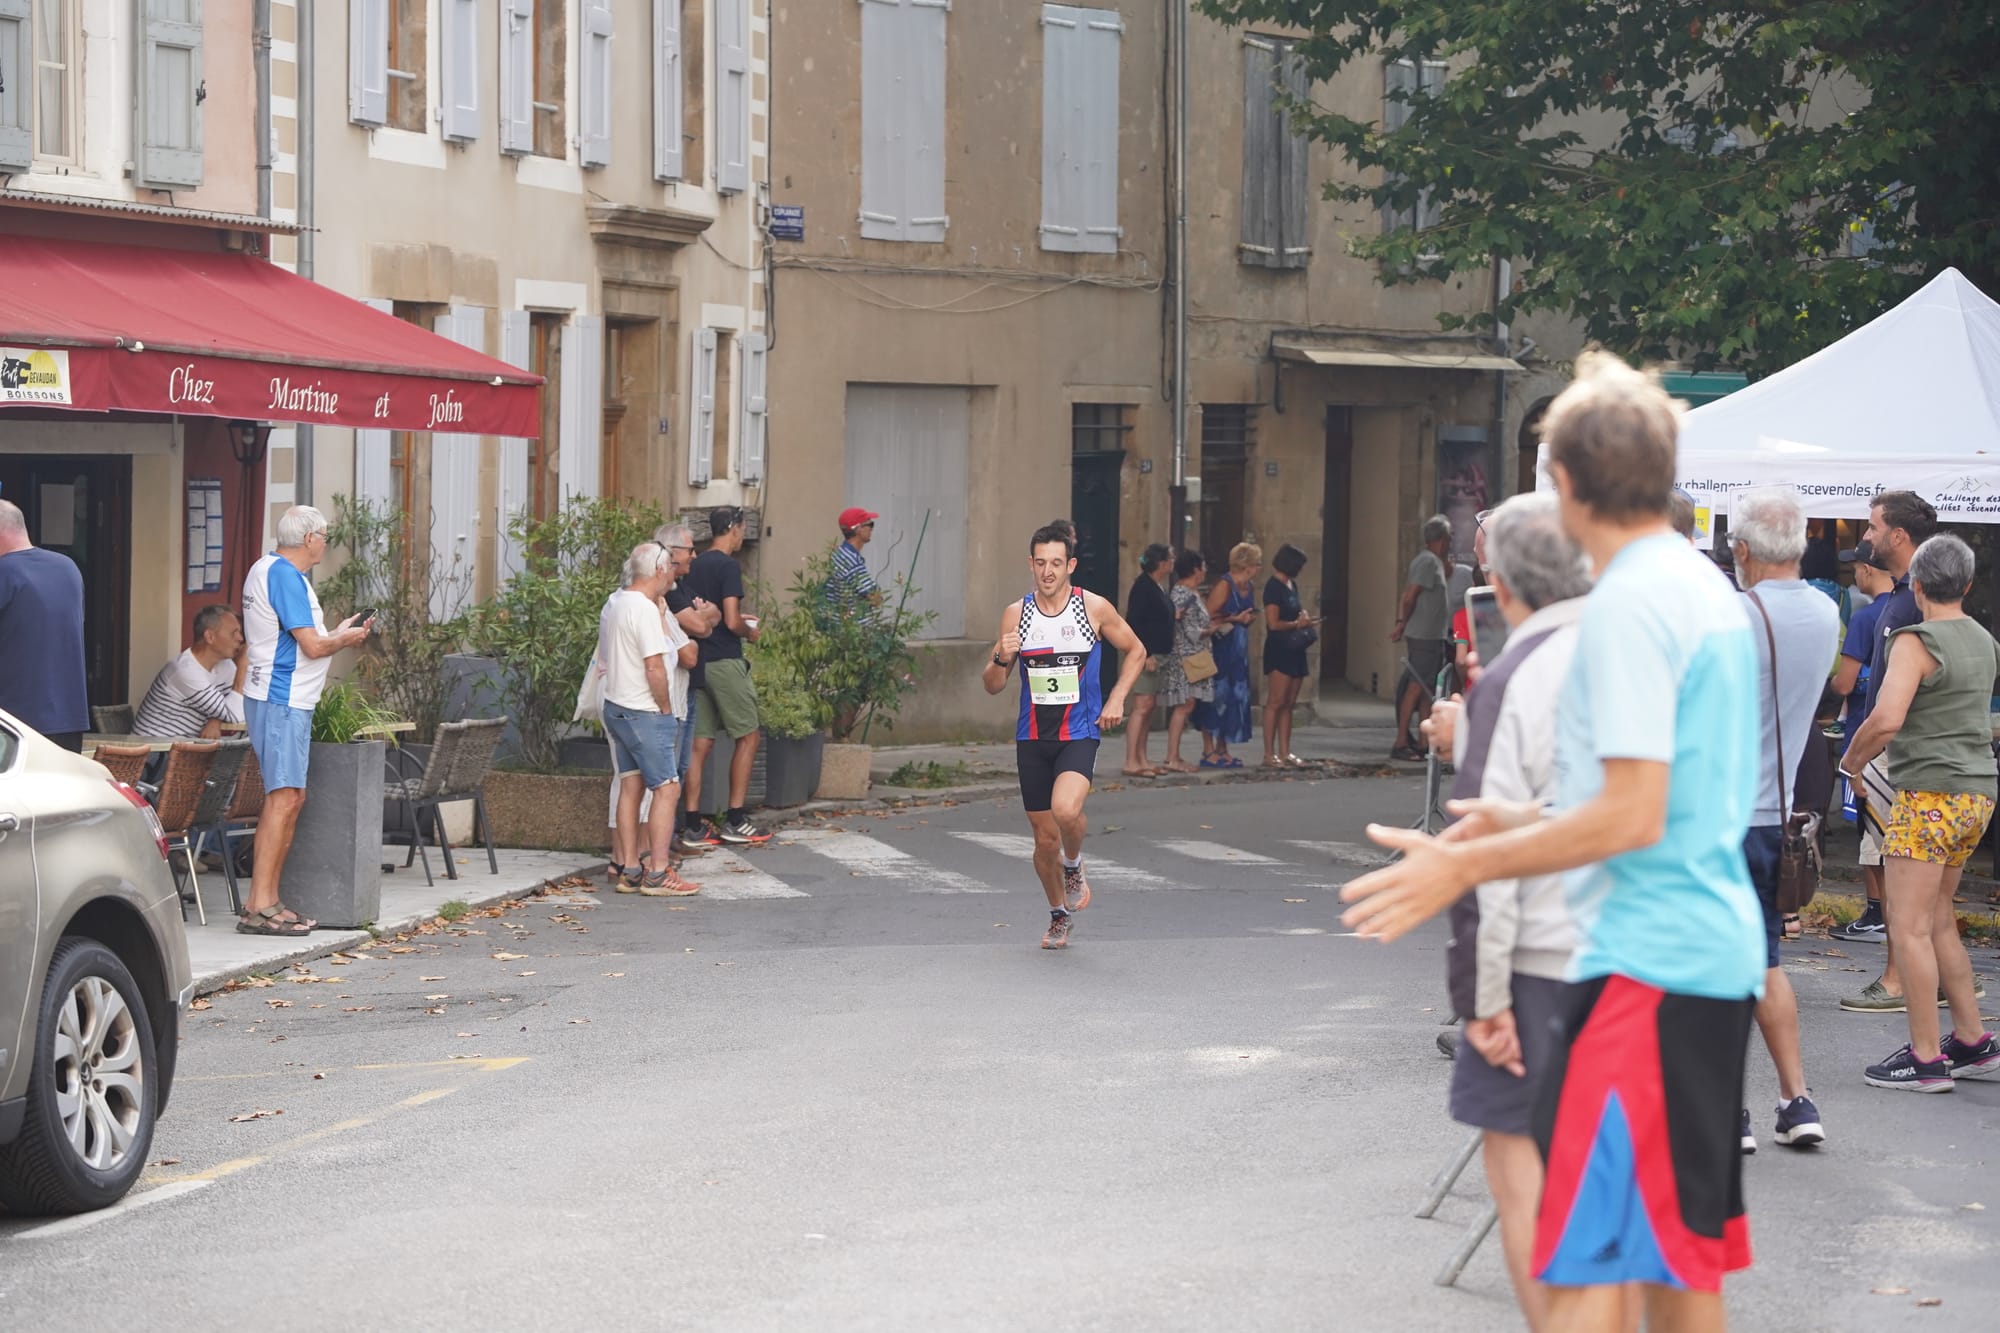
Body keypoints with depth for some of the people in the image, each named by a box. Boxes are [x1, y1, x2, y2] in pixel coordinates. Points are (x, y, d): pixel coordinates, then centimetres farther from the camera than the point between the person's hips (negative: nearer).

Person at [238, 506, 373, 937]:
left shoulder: (265, 569, 17)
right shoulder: (285, 576, -16)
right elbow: (312, 646, -18)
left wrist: (338, 631, 22)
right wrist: (346, 639, 0)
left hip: (275, 697, 11)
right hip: (282, 701, -11)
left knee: (289, 798, 13)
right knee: (284, 798, -13)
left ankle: (265, 900, 15)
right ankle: (260, 906, -16)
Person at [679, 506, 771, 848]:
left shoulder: (696, 566, 12)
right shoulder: (728, 566, -12)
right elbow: (731, 622, -19)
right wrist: (750, 631, 2)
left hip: (698, 662, 8)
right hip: (724, 662, -7)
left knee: (701, 742, 7)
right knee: (747, 737, 3)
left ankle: (693, 825, 4)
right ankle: (735, 821, 2)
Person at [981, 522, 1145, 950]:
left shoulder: (1094, 608, -5)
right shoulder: (1016, 614, 1)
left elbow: (1136, 651, 11)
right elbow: (992, 686, 5)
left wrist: (1116, 699, -1)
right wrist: (1001, 659, -17)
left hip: (1079, 734, -3)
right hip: (1032, 738, 3)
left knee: (1066, 810, -29)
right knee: (1045, 838, 7)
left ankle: (1074, 866, 4)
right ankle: (1059, 916, 29)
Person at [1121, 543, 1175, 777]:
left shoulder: (1158, 587, 16)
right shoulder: (1143, 586, -13)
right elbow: (1133, 622, -18)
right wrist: (1146, 654, -22)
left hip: (1156, 654, 10)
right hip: (1145, 654, -10)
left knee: (1148, 708, 10)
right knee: (1142, 705, -11)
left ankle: (1141, 759, 14)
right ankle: (1131, 762, -12)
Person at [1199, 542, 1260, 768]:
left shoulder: (1248, 587, 12)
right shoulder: (1224, 585, -14)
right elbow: (1209, 617, -17)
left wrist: (1248, 618, 9)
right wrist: (1235, 619, -18)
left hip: (1238, 648, 9)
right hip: (1220, 646, -9)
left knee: (1236, 696, 8)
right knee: (1217, 694, -7)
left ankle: (1222, 750, 15)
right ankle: (1208, 751, -2)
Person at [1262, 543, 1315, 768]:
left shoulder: (1291, 585, 15)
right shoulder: (1273, 587, -11)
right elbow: (1273, 623, -17)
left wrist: (1303, 618, 7)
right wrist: (1298, 624, -6)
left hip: (1294, 650, 9)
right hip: (1279, 650, -9)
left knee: (1288, 704, 8)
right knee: (1276, 702, -8)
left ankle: (1285, 752, 10)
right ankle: (1269, 754, -7)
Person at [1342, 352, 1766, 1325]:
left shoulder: (1630, 604, -15)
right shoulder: (1710, 590, 15)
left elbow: (1632, 817, -20)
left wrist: (1465, 868, -14)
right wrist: (1528, 820, 25)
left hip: (1643, 962, -10)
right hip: (1718, 954, 10)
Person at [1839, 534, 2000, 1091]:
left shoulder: (1917, 642, -13)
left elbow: (1886, 720, -24)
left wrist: (1850, 762, -7)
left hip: (1930, 794, -9)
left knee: (1910, 928, -5)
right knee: (1938, 922, 17)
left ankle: (1926, 1059, -5)